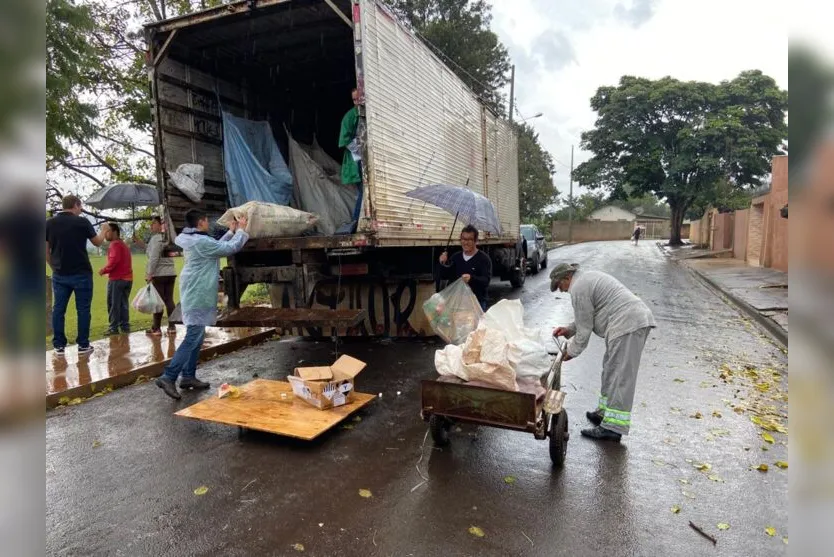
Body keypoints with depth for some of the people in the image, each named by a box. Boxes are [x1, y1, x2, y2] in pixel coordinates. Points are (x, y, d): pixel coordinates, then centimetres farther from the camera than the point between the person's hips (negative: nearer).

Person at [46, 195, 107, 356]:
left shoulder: (49, 223, 4)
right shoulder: (82, 222, -7)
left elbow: (46, 251, 6)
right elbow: (98, 242, 7)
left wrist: (54, 267, 19)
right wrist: (103, 230, 26)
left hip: (59, 274, 4)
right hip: (81, 273, -3)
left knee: (58, 309, 9)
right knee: (83, 310, 3)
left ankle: (59, 346, 10)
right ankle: (83, 345, 6)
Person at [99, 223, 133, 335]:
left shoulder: (115, 244, -9)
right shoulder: (124, 244, 19)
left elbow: (113, 261, -21)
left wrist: (104, 270, -9)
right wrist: (107, 270, 16)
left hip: (117, 279, -8)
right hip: (127, 278, 9)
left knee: (113, 304, -2)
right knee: (124, 303, 11)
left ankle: (113, 328, -1)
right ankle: (125, 326, 13)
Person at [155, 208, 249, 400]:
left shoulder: (192, 240, 14)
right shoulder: (201, 242, -17)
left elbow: (218, 247, 24)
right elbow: (231, 248, -13)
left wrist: (231, 231, 22)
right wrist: (241, 230, 1)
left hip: (195, 295, 11)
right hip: (198, 296, -11)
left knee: (196, 337, 14)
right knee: (192, 339, -10)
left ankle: (188, 376, 19)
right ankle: (168, 377, -10)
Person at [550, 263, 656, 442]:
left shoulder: (578, 289, -10)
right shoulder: (587, 277, 23)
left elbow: (585, 328, -7)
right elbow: (587, 317, 29)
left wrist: (571, 352, 4)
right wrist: (569, 329, 24)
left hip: (627, 325, -11)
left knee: (619, 375, -10)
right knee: (611, 370, 18)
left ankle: (612, 428, -7)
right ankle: (605, 413, 27)